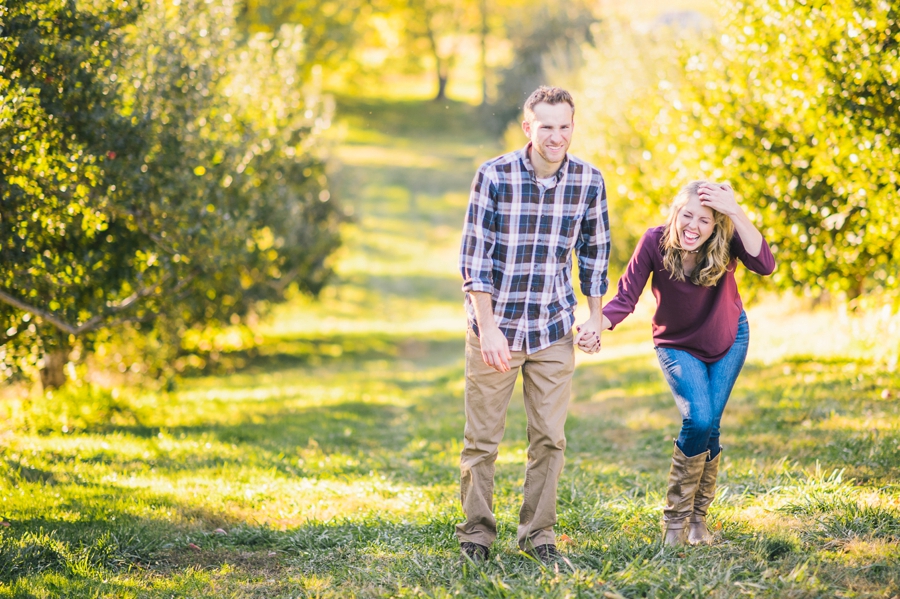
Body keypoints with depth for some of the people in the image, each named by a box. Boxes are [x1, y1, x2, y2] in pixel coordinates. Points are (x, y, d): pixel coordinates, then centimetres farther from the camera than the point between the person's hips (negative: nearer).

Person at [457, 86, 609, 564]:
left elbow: (594, 251, 9)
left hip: (553, 329, 3)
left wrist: (595, 317, 7)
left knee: (549, 437, 7)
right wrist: (488, 328, -16)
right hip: (496, 325, -2)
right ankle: (476, 533, 18)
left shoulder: (588, 180, -3)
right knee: (482, 439, 4)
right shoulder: (494, 175, -13)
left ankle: (538, 534, 19)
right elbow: (473, 256, -12)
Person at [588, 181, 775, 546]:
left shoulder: (726, 241, -26)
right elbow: (626, 296, -27)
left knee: (709, 427, 0)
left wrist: (736, 213, -51)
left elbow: (765, 265, -44)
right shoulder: (655, 242, -28)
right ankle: (675, 517, -2)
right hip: (678, 346, -2)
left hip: (728, 340, 2)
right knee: (698, 420, -20)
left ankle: (698, 516, 24)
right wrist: (597, 326, -46)